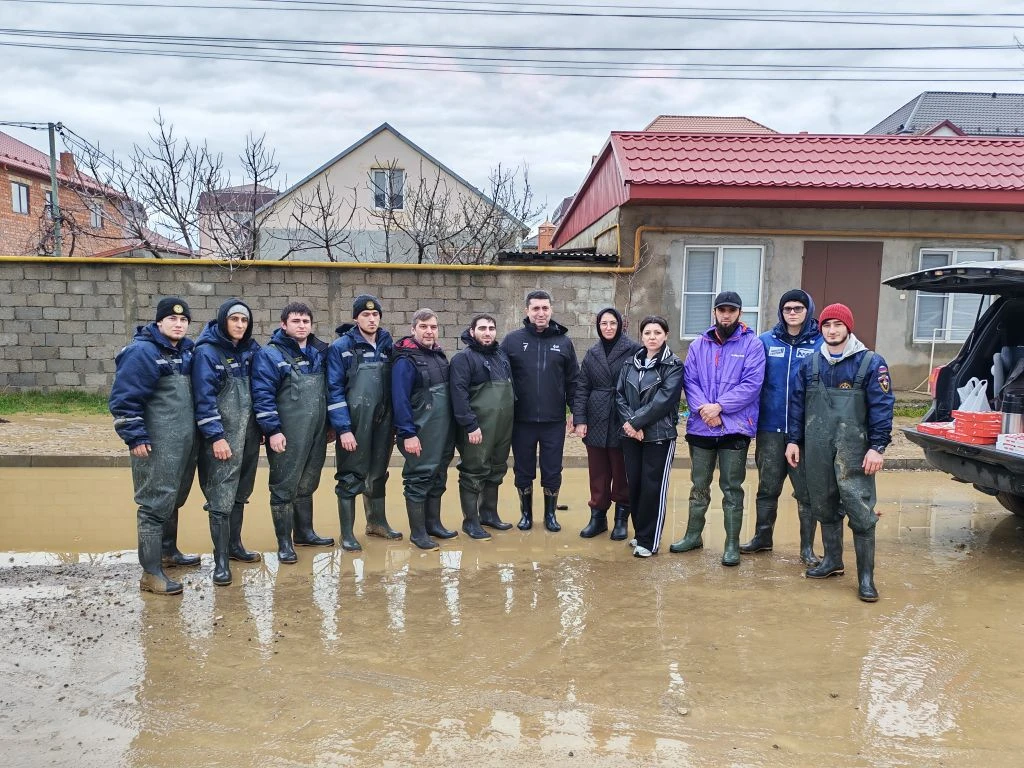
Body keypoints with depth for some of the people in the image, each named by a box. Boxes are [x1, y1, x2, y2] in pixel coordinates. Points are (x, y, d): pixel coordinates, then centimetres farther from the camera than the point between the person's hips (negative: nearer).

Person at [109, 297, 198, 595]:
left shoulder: (187, 351, 11)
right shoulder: (141, 352, -13)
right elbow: (123, 399, -16)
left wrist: (201, 431, 20)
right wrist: (135, 437, -18)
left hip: (184, 443, 8)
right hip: (156, 446, -8)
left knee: (173, 500, 20)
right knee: (155, 504, -5)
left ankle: (168, 551, 36)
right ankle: (151, 573, 0)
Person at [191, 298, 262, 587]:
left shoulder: (250, 351, 10)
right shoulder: (206, 352, -9)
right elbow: (204, 399, -14)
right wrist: (216, 437, -18)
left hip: (248, 433, 6)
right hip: (221, 436, -6)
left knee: (239, 493, 15)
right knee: (221, 498, -6)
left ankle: (234, 545, 28)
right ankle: (221, 560, 1)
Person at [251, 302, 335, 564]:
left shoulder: (320, 352, 11)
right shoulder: (270, 354, -7)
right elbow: (263, 395, -13)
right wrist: (273, 430, -18)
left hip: (317, 433, 6)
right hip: (287, 436, -6)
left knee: (307, 484, 17)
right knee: (284, 487, 1)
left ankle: (304, 532, 30)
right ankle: (284, 542, 11)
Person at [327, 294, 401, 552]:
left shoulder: (388, 345, 8)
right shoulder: (341, 347, -6)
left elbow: (396, 387, 11)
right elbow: (334, 391, -11)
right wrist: (343, 429, -16)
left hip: (382, 424, 5)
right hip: (353, 426, -5)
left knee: (378, 475, 16)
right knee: (350, 478, 1)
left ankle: (377, 522, 32)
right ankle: (347, 533, 11)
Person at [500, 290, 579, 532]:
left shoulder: (563, 342, 3)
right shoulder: (512, 340, -1)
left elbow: (573, 380, 6)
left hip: (554, 421, 1)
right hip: (522, 420, 0)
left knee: (552, 470, 9)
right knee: (523, 470, 11)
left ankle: (550, 514, 26)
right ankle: (526, 513, 28)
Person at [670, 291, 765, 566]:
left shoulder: (752, 344, -3)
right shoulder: (699, 344, 7)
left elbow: (752, 384, -12)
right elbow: (689, 380, 1)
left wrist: (719, 406, -19)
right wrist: (702, 408, -15)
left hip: (735, 428, -3)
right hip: (700, 428, 3)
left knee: (731, 488, 4)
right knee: (699, 485, 15)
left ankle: (732, 544, 15)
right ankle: (693, 535, 29)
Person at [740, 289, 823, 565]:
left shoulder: (821, 344, 1)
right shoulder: (766, 341, 6)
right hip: (770, 429, 2)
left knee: (806, 491, 5)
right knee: (767, 488, 13)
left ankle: (807, 547, 16)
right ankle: (762, 537, 27)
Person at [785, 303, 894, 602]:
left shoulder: (871, 362, -2)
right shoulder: (810, 364, 11)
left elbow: (882, 406, -6)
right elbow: (797, 404, 13)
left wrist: (877, 447, -11)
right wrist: (793, 440, 9)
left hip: (853, 450, -4)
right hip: (817, 449, 5)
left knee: (860, 511, -6)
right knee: (824, 506, 14)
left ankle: (866, 575, 3)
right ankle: (832, 560, 30)